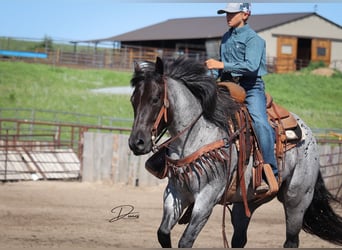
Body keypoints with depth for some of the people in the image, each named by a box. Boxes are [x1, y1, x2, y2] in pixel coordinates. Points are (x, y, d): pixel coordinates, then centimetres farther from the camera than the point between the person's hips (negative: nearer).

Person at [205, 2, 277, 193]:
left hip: (251, 88, -8)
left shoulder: (253, 39, -6)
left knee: (260, 123, -28)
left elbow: (251, 66, -21)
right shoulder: (226, 38, 17)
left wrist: (222, 65, -22)